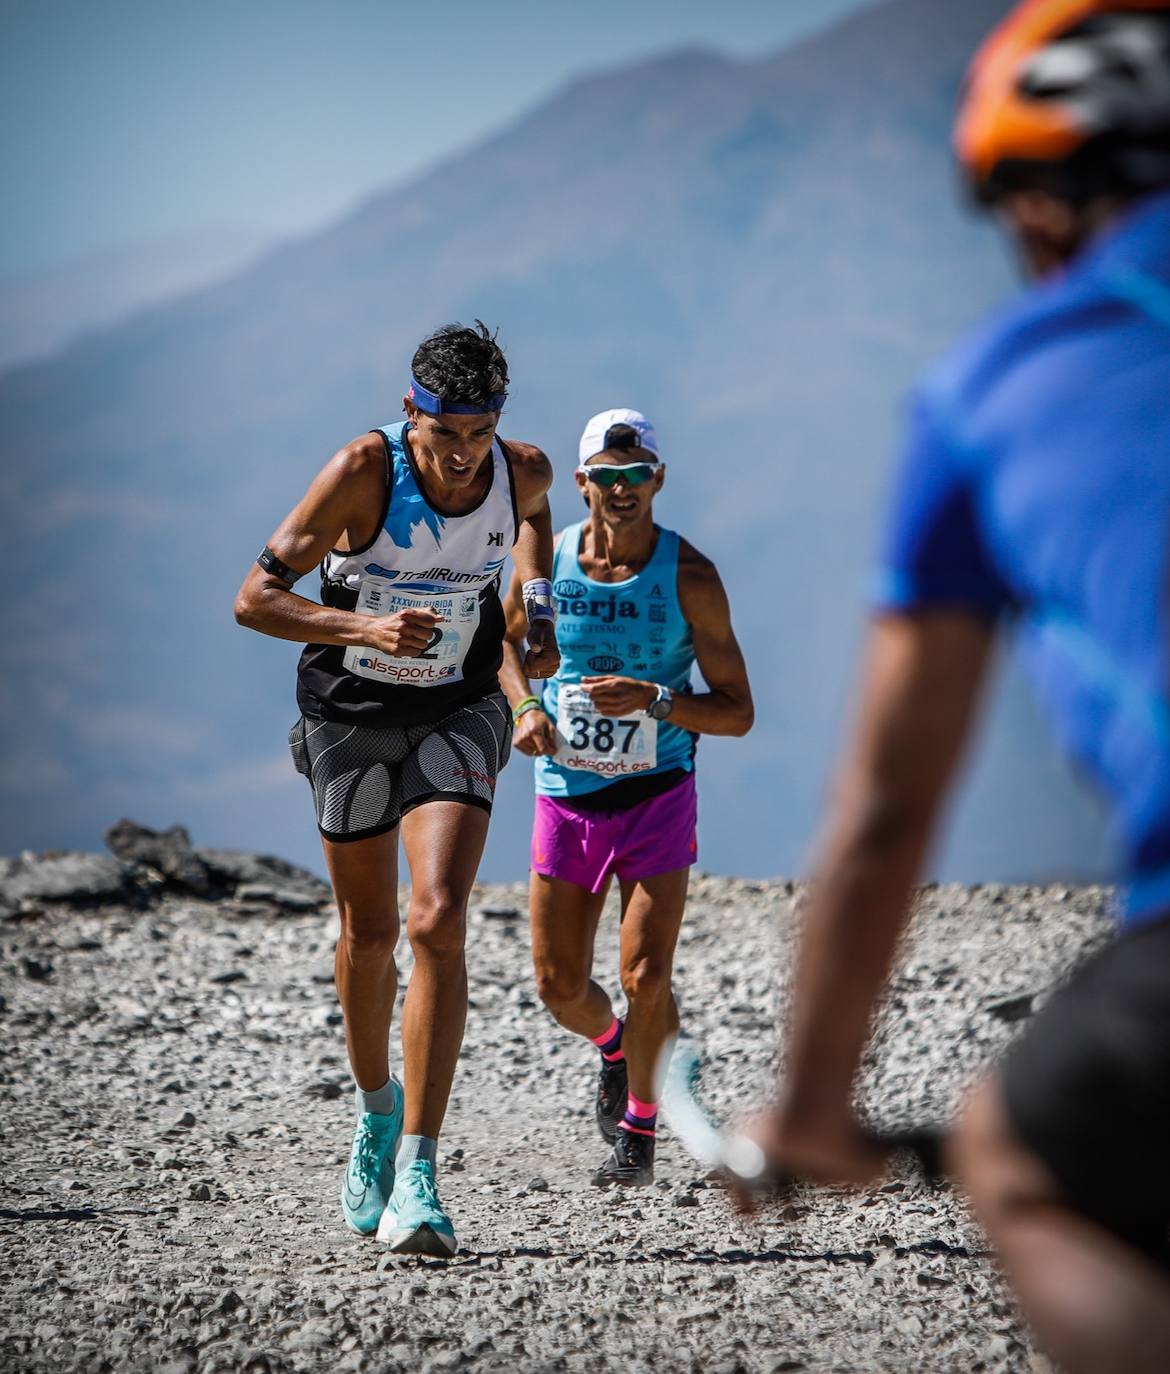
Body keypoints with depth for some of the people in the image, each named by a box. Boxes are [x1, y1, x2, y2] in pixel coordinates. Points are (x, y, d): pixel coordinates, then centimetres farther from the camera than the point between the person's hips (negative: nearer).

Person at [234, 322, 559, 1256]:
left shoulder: (524, 472, -12)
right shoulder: (364, 471, -22)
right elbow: (255, 598, -20)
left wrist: (539, 610, 3)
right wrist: (367, 629, -34)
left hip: (459, 713, 1)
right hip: (350, 714, 0)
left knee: (438, 921, -19)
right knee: (369, 934, 12)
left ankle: (415, 1171, -20)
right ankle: (378, 1108, 41)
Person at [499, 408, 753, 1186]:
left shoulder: (689, 577, -12)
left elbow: (738, 712, -9)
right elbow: (507, 639, 15)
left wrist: (656, 701, -26)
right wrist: (525, 708, -5)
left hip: (656, 796, -3)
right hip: (566, 796, 3)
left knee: (646, 976, -12)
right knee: (559, 985, 5)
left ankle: (640, 1134, 11)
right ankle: (613, 1048, 41)